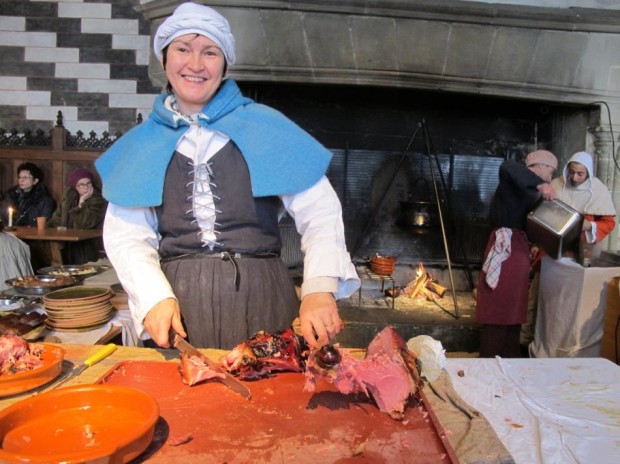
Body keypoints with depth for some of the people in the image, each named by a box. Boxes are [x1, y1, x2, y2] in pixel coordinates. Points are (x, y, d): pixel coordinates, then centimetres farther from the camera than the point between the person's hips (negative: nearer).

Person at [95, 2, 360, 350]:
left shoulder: (265, 127, 2)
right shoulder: (142, 144, 10)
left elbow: (320, 213, -2)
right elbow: (126, 235, 5)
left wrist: (321, 288, -17)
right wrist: (155, 298, -13)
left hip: (261, 300, -1)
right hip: (177, 303, 2)